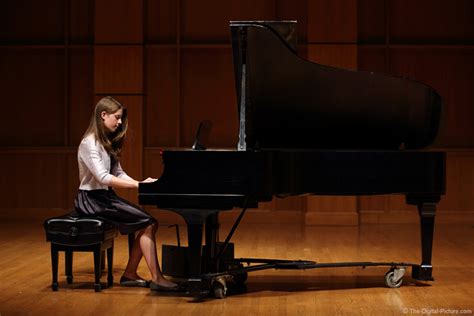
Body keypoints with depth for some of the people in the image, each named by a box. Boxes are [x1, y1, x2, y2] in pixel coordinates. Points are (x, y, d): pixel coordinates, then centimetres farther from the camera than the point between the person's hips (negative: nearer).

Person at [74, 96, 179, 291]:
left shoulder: (108, 142, 14)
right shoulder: (89, 143, -15)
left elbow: (118, 174, 12)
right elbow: (103, 178, -26)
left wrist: (140, 184, -6)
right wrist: (137, 184, -28)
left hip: (106, 197, 9)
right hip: (91, 199, -9)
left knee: (149, 223, -7)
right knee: (147, 223, -19)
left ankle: (130, 274, -1)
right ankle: (156, 279, -17)